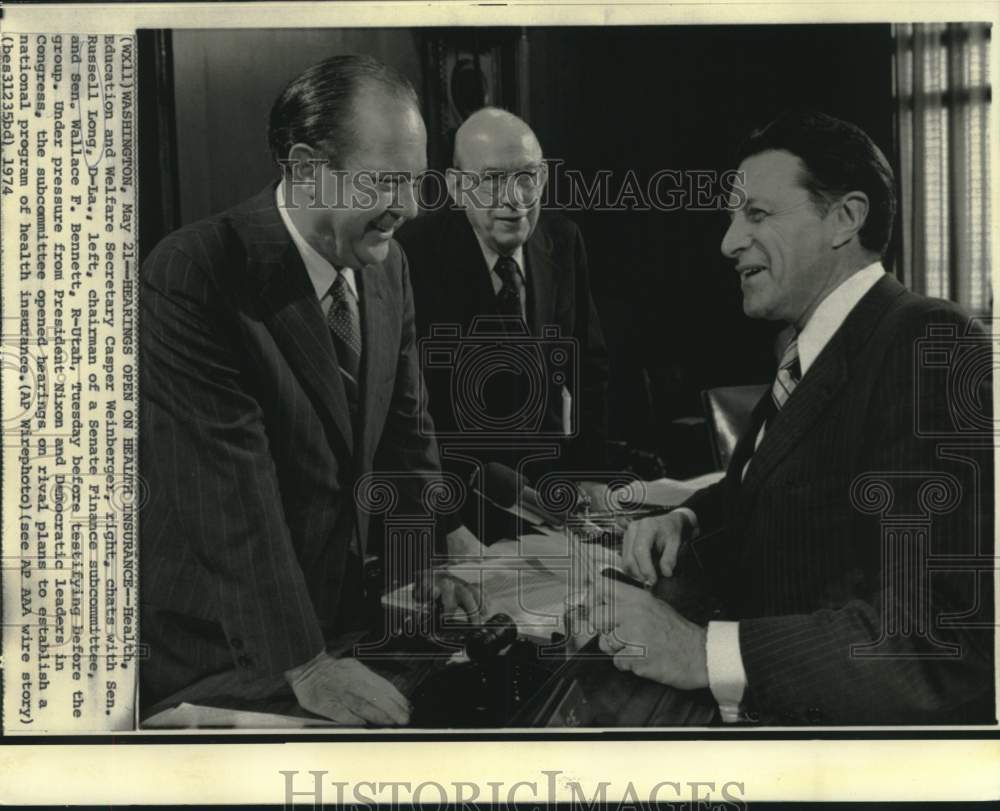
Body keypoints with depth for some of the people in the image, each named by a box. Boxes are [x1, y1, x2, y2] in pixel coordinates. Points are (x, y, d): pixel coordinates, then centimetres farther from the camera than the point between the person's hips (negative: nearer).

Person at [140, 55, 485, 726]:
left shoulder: (386, 263, -1)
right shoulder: (189, 279, -24)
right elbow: (228, 490, -26)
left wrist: (438, 533, -2)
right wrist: (303, 665, -25)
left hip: (343, 608, 7)